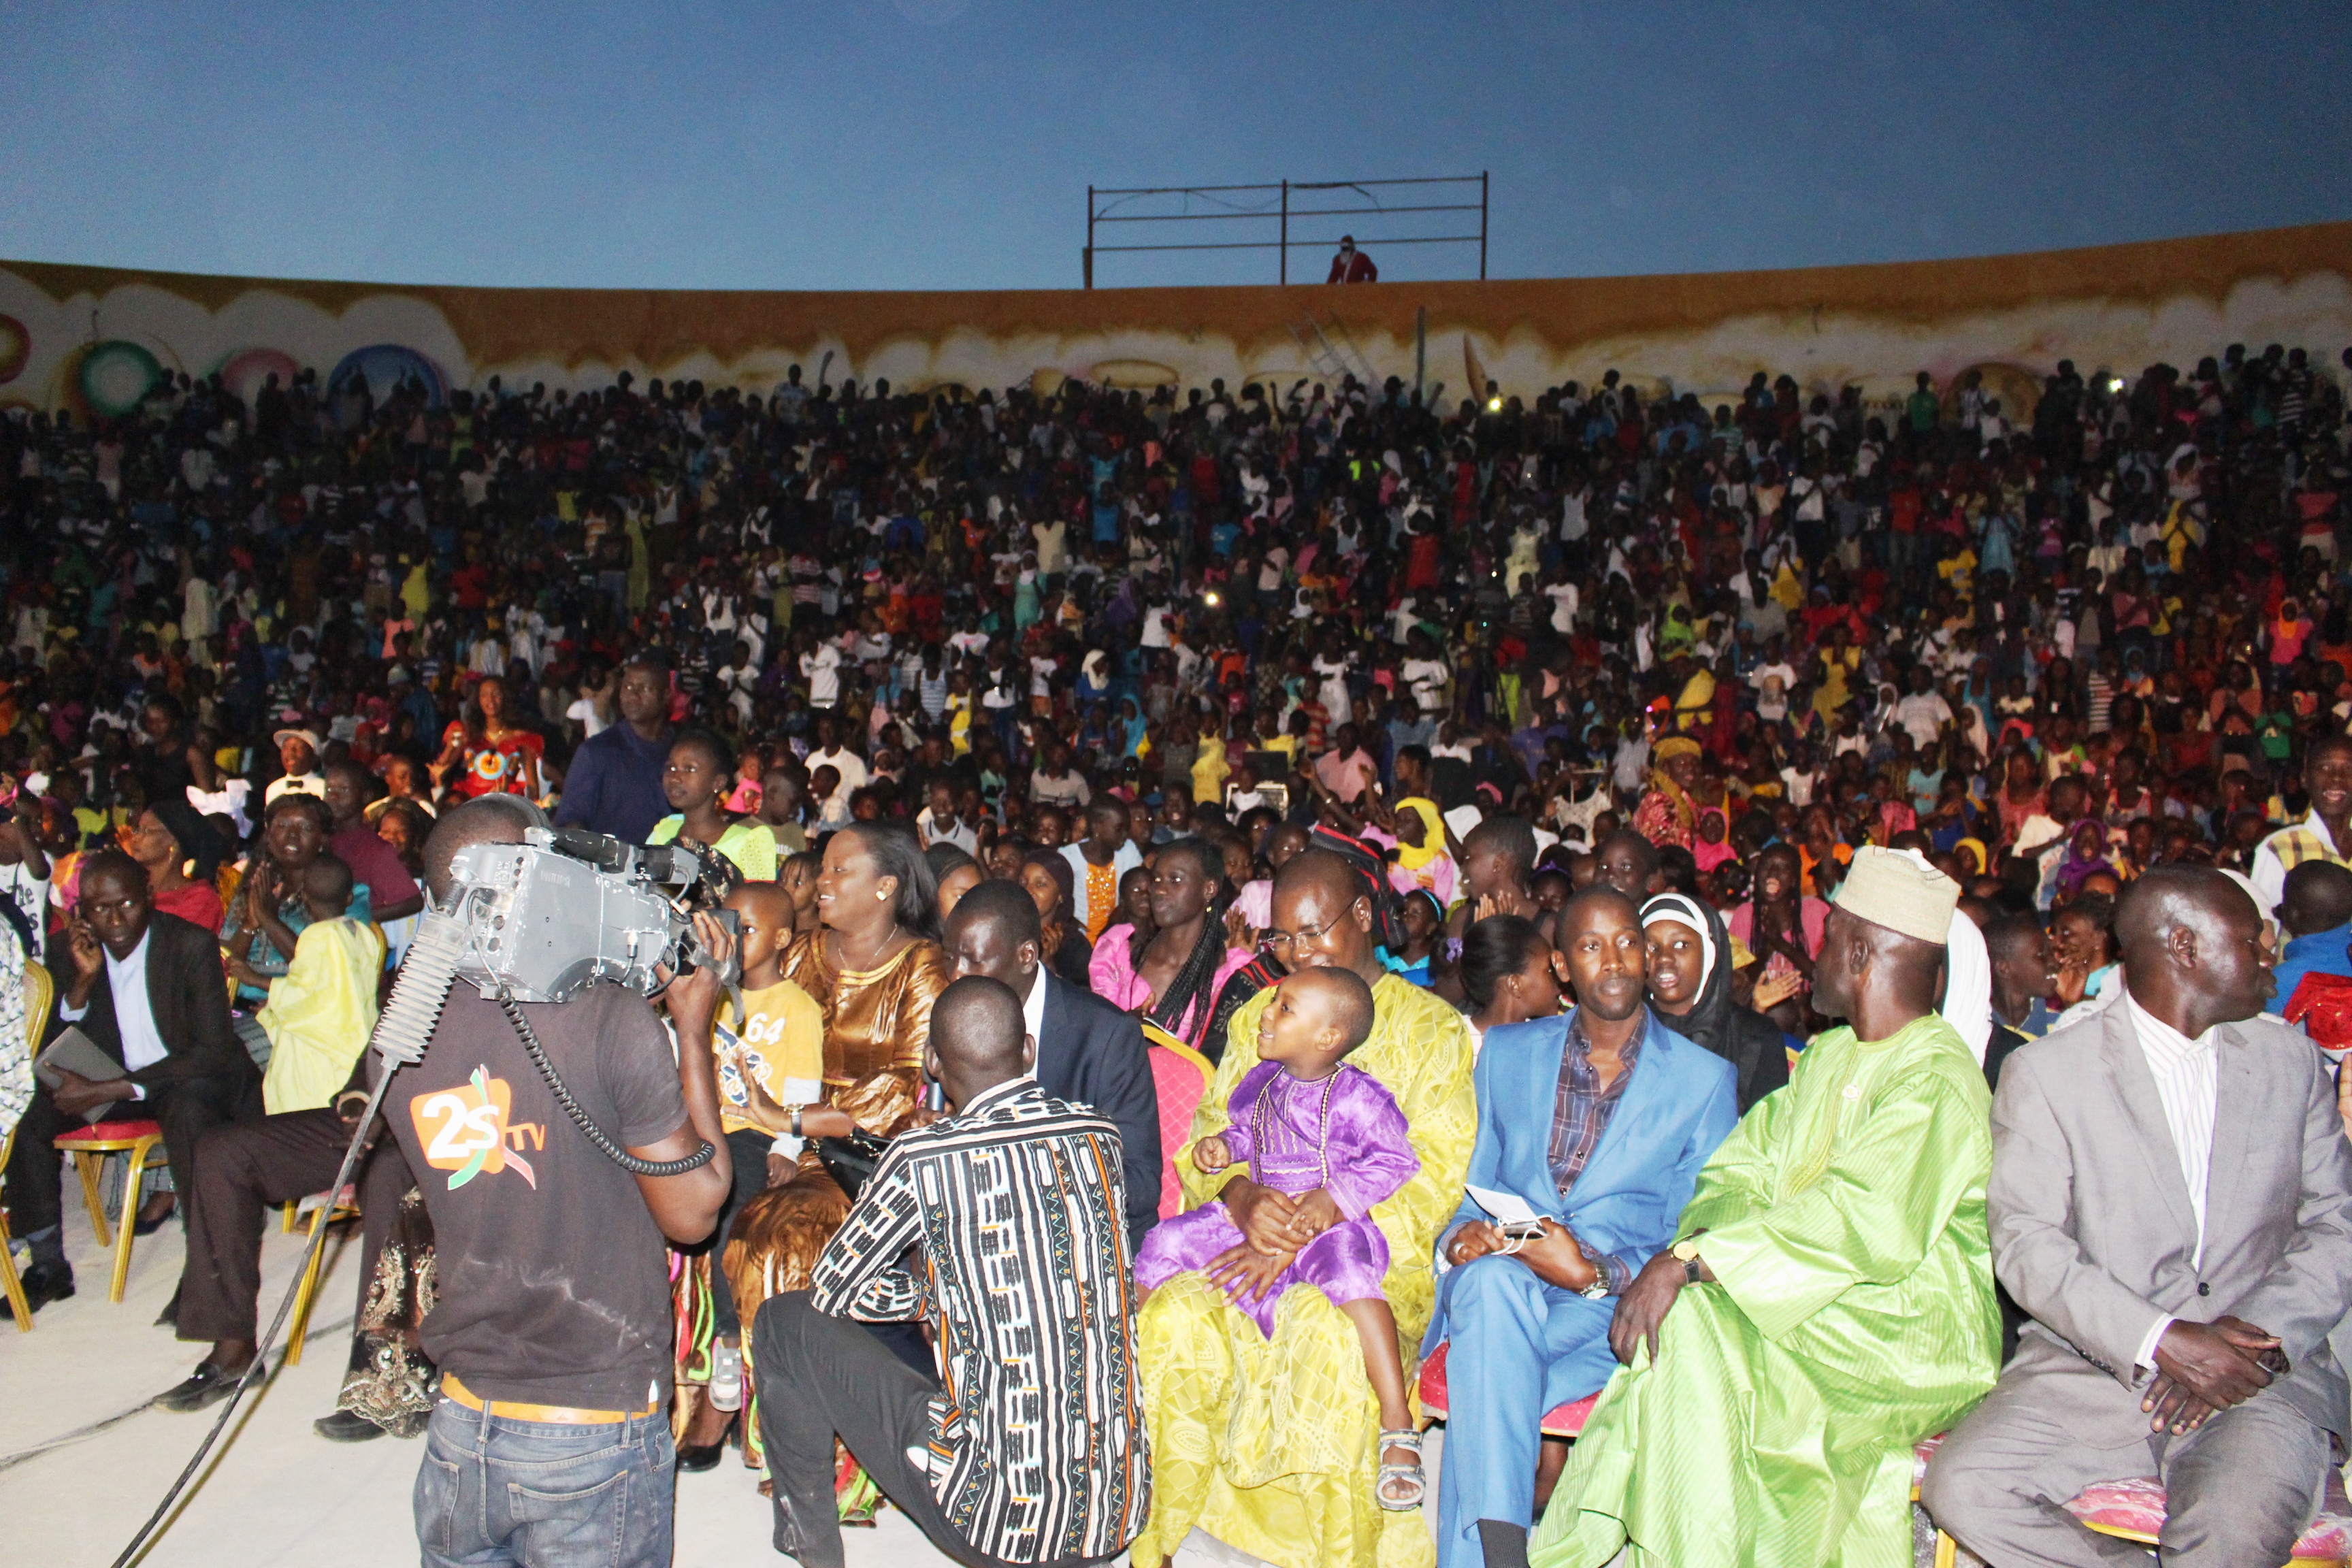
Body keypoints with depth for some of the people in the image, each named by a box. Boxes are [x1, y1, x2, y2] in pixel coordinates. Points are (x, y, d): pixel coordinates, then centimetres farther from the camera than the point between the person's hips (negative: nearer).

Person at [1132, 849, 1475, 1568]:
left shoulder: (1432, 1028, 4)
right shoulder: (1257, 1018, 18)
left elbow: (1435, 1172, -7)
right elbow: (1209, 1138, 12)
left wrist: (1313, 1229, -19)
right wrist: (1244, 1201, -13)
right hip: (1251, 1238, 4)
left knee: (1328, 1326, -36)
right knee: (1171, 1315, -26)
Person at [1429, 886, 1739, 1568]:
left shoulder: (1704, 1079, 7)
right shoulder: (1506, 1051, 15)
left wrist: (1594, 1274, -14)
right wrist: (1462, 1236, -7)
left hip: (1613, 1304, -2)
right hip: (1495, 1282, 2)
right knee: (1491, 1281, -36)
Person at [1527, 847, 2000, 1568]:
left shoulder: (1937, 1080, -13)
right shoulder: (1828, 1056, 17)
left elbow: (1865, 1224, -27)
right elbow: (1738, 1169, 11)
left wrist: (1689, 1261, -30)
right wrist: (1698, 1244, -12)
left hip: (1905, 1335, -7)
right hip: (1809, 1302, 7)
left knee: (1694, 1318, -28)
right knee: (1681, 1313, -21)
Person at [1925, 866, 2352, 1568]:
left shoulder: (2292, 1061, 13)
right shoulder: (2045, 1070, 1)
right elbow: (2026, 1243, -5)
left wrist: (2261, 1340, -9)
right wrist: (2160, 1340, -19)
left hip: (2258, 1375, 1)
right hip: (2096, 1365, -1)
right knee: (1961, 1487, -24)